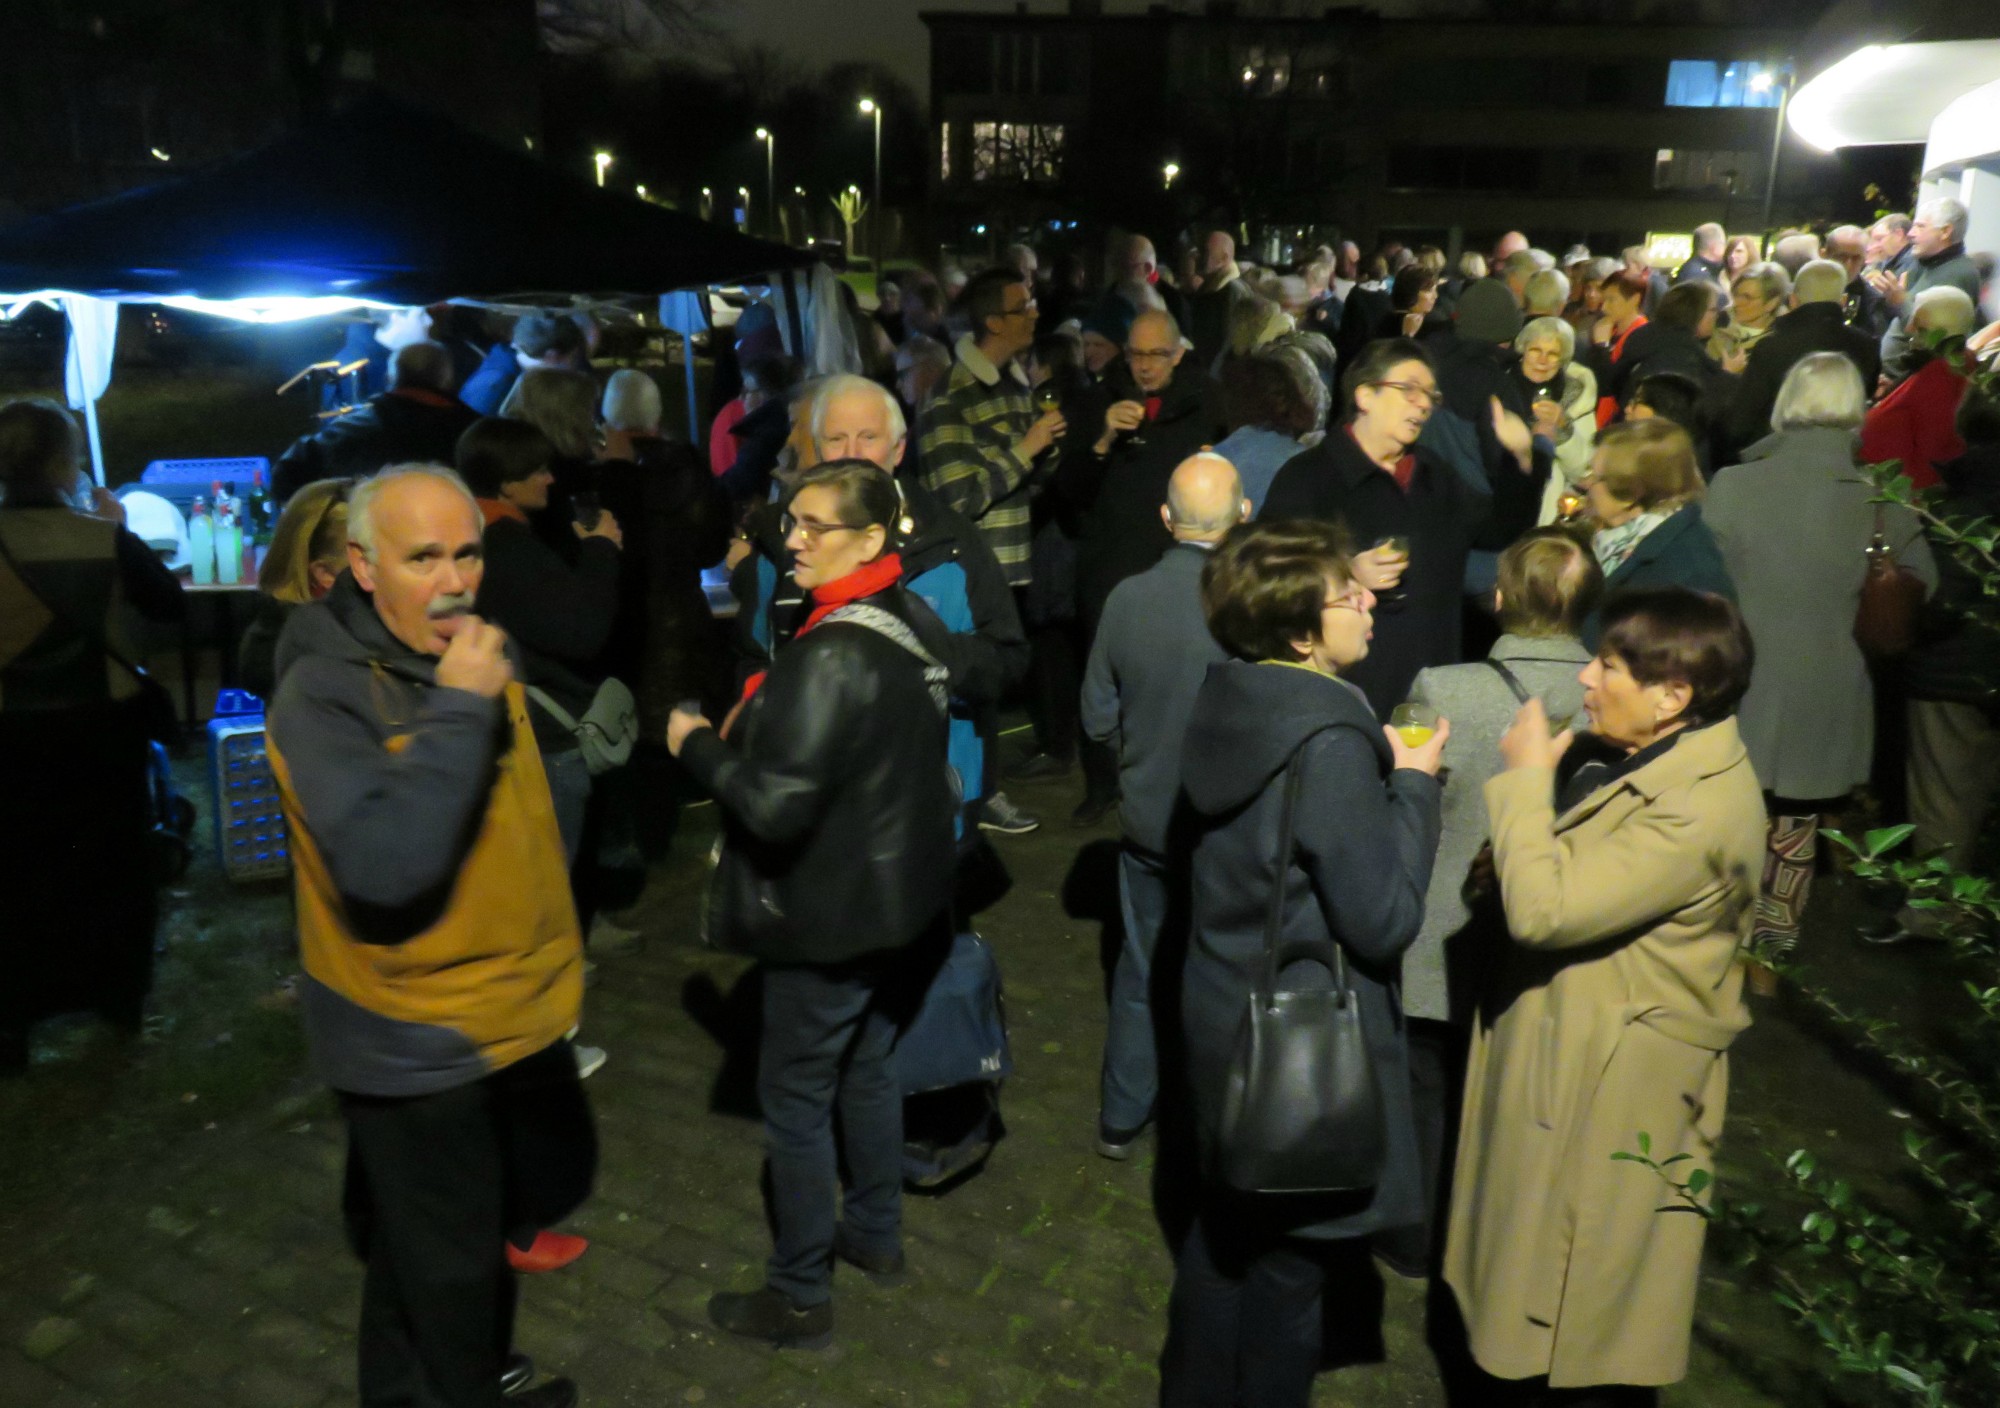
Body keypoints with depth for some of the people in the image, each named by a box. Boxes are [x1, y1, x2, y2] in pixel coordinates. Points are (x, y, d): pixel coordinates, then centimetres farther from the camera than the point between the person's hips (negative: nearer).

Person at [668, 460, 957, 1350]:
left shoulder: (833, 655, -27)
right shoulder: (911, 622, 1)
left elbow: (776, 804, -28)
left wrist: (695, 744, -12)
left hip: (829, 916, -9)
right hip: (900, 896, 9)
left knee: (795, 1099, 8)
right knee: (867, 1068, 24)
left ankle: (799, 1296, 23)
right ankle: (876, 1234, 42)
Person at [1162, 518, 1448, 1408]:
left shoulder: (1229, 701, -1)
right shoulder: (1329, 745, -27)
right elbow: (1384, 920, -23)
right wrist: (1412, 783, -13)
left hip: (1225, 1013, 9)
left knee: (1225, 1228, 26)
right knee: (1284, 1265, 13)